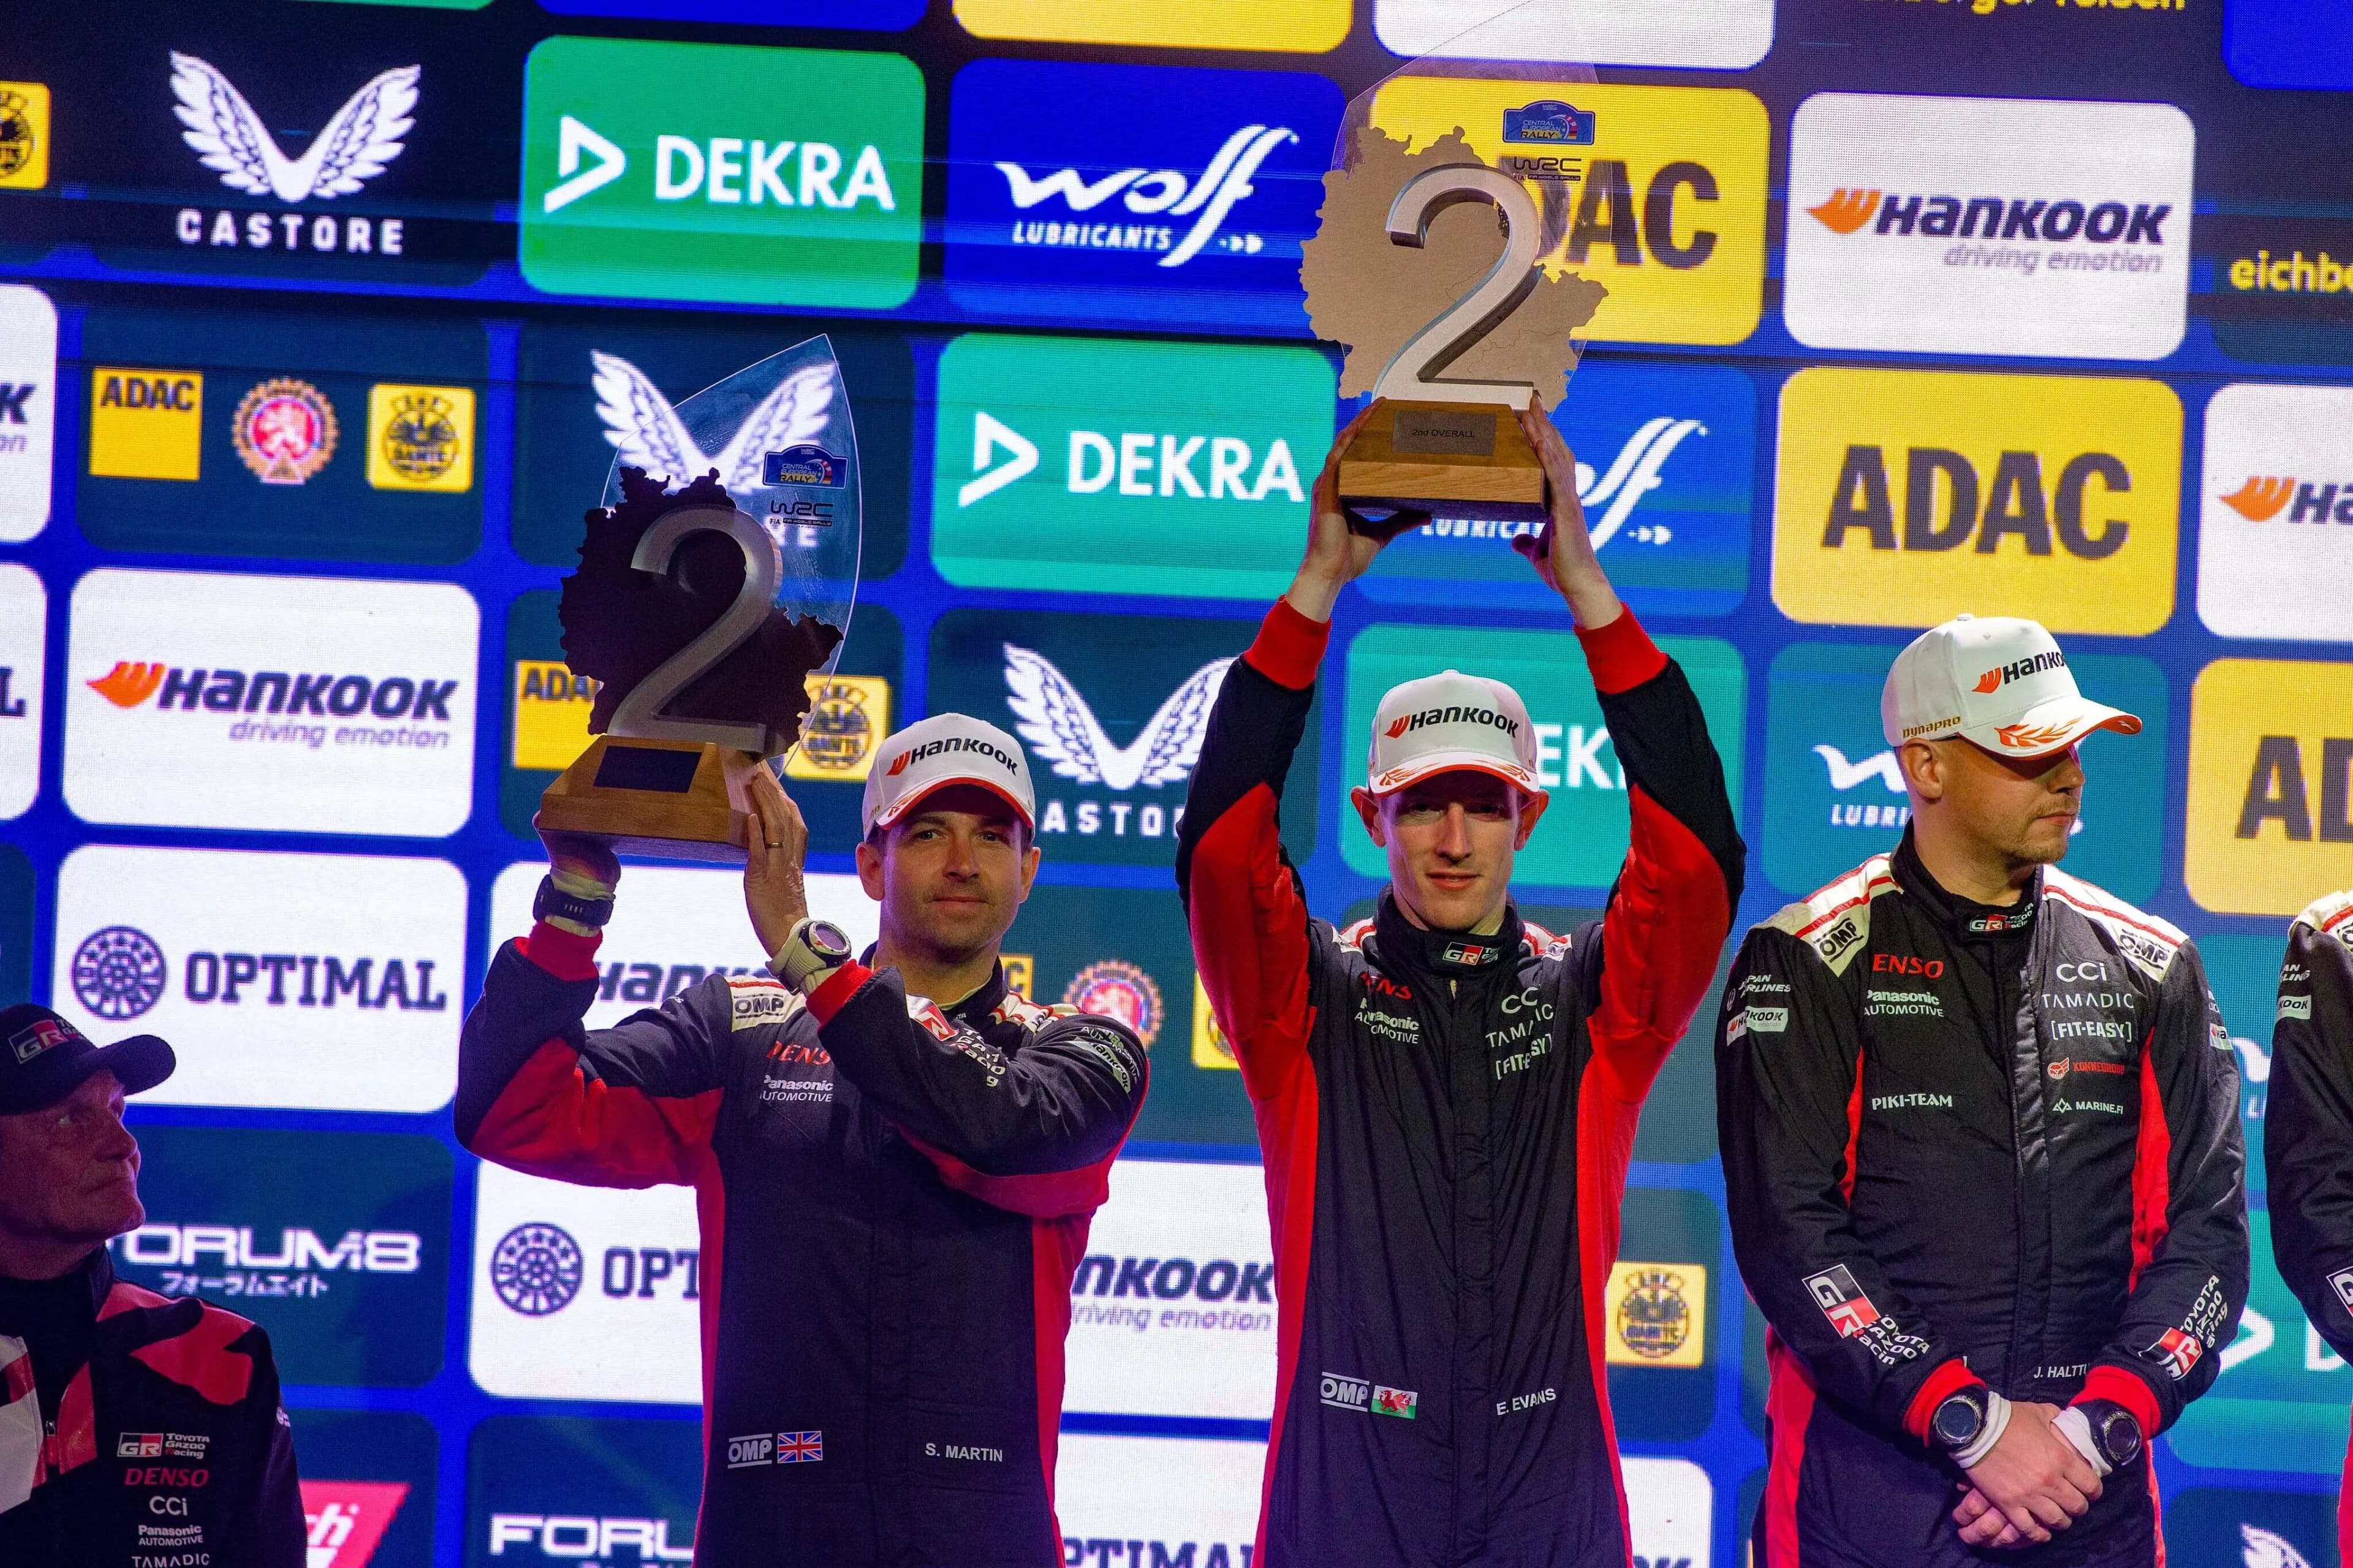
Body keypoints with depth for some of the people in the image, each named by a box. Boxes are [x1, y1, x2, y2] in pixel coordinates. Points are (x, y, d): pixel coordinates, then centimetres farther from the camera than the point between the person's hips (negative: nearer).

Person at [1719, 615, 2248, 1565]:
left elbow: (2204, 1228, 4)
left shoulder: (2149, 968, 9)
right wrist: (1976, 1422, -16)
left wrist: (2098, 1424, -10)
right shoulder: (1811, 964, -1)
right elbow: (1787, 1230, -10)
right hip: (1867, 1483, -3)